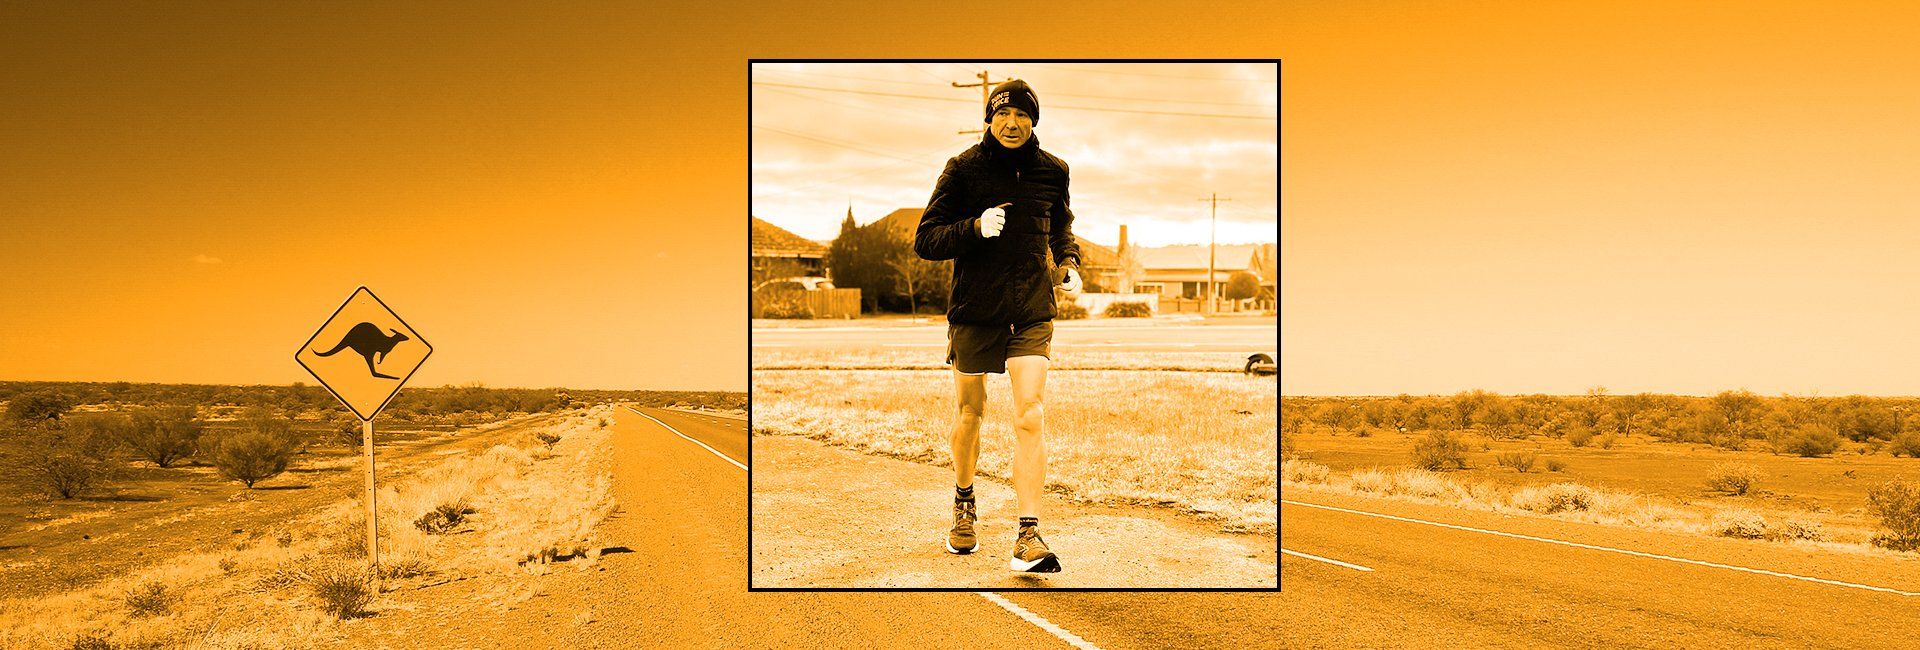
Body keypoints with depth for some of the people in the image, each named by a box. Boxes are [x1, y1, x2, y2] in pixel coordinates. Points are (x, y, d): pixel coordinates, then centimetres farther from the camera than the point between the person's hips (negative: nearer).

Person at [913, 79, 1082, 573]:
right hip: (973, 311, 0)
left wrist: (1068, 264, 5)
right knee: (969, 415, 13)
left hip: (1032, 313, 1)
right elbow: (925, 240, -5)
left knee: (1029, 416, -13)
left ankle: (1028, 536, -12)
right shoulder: (963, 169, -3)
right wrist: (975, 227, -21)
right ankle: (964, 505, 39)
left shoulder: (1052, 171, 5)